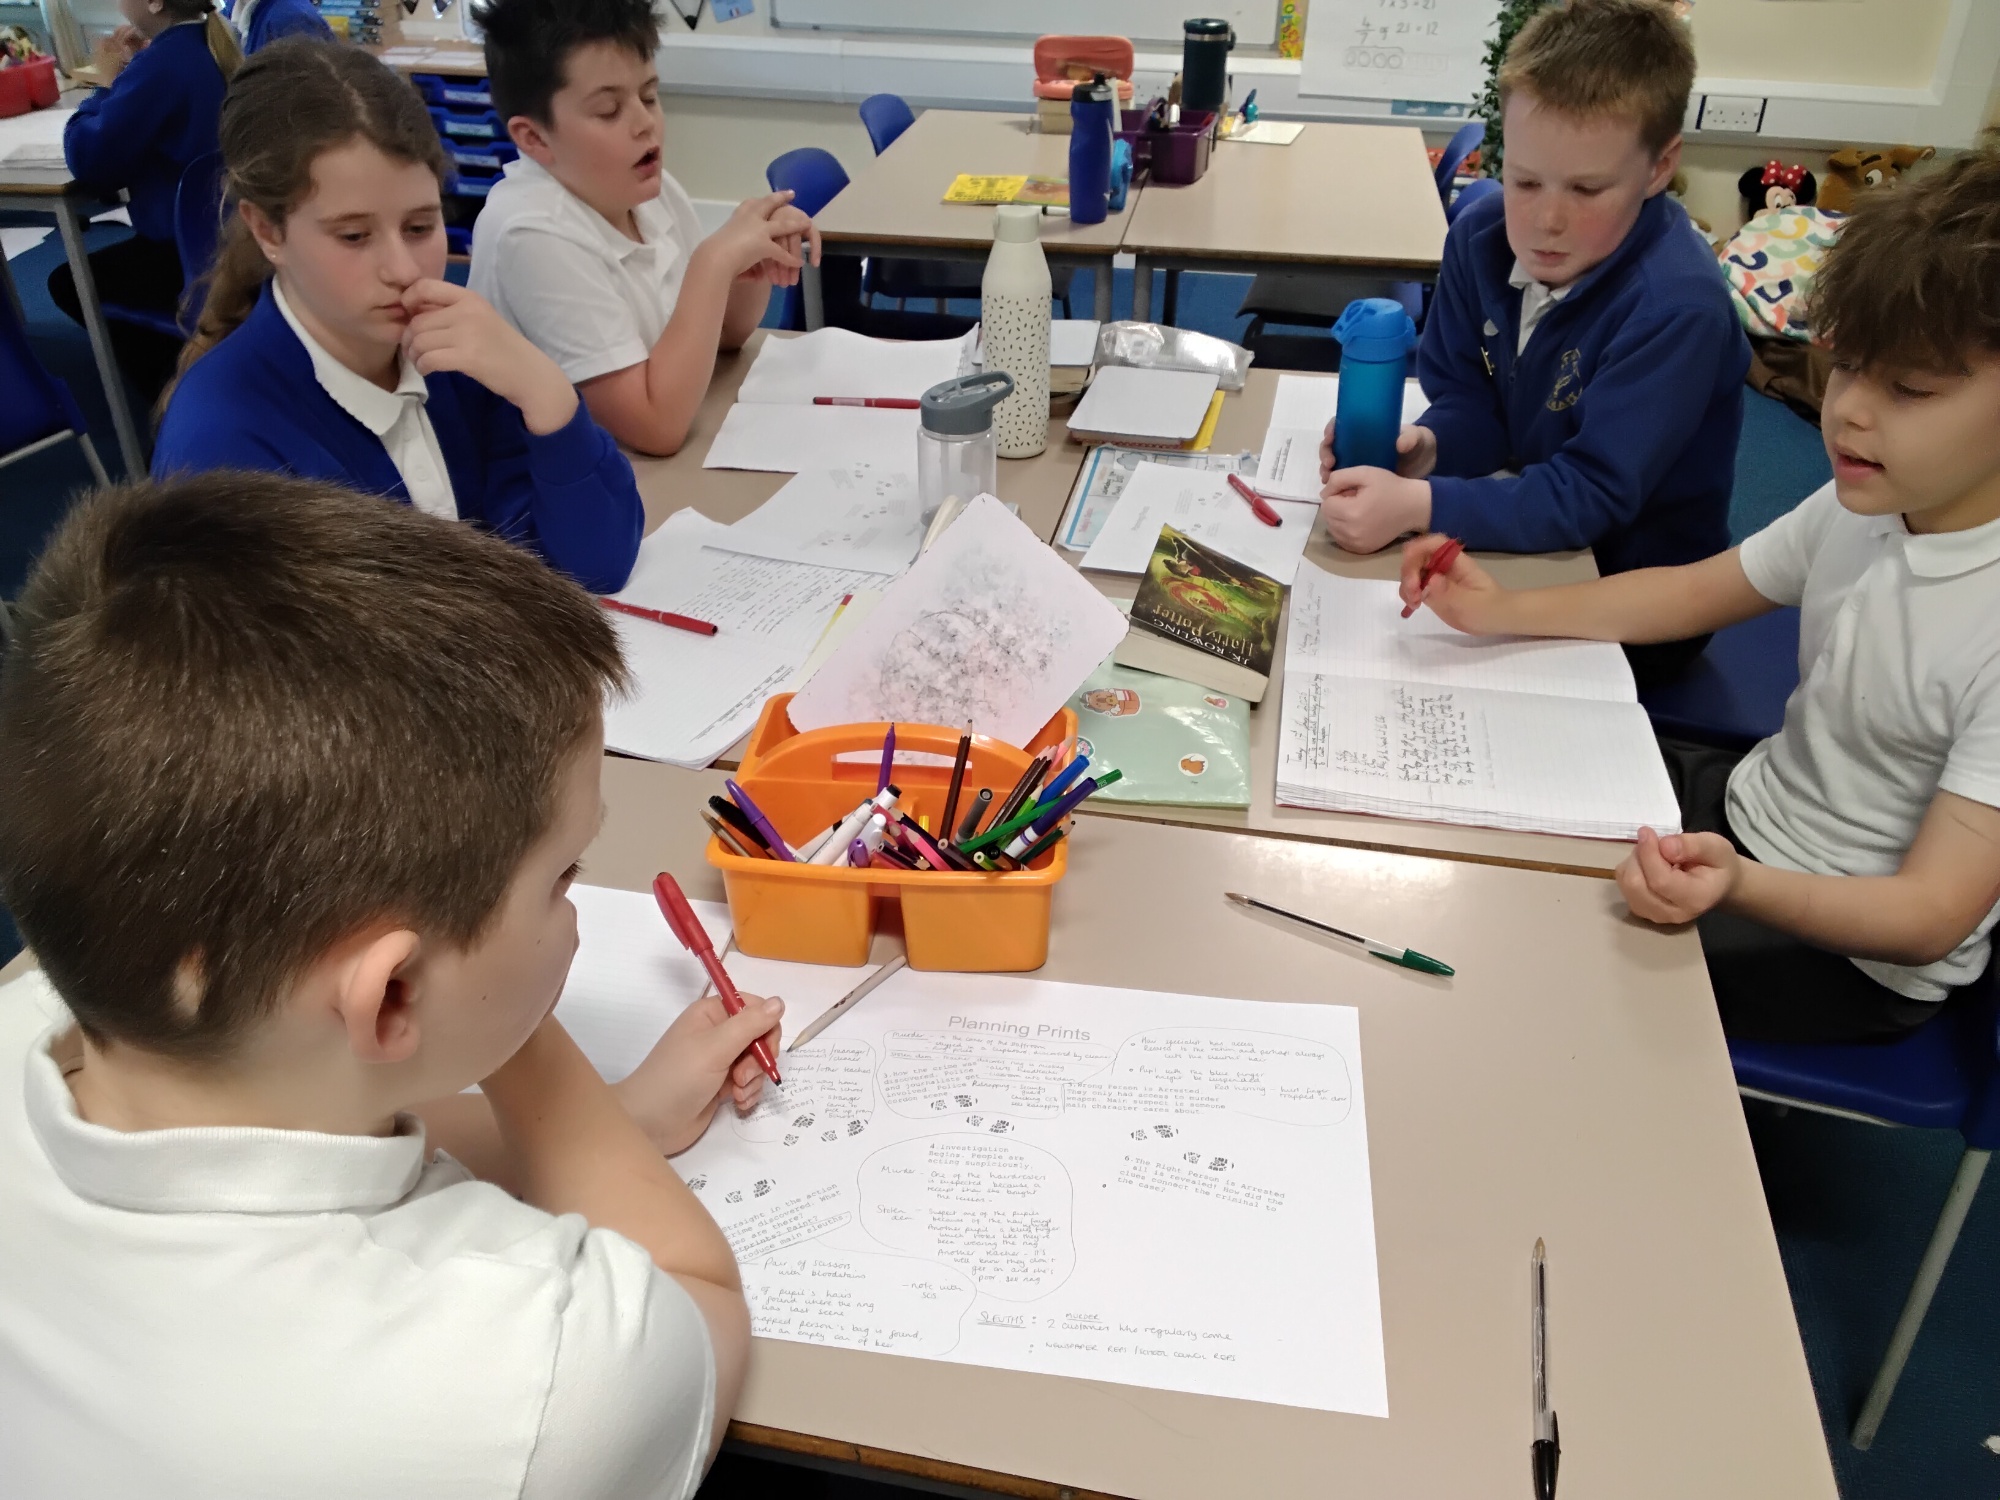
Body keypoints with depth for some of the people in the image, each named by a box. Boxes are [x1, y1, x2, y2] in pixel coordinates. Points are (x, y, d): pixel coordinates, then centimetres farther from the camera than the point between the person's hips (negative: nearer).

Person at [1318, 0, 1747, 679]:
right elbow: (1471, 401, -1)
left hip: (1635, 594, -6)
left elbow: (1591, 495, -30)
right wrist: (1426, 445, -25)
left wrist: (1417, 505, -42)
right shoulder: (1481, 236, -7)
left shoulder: (1676, 309, -27)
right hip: (1524, 523, 6)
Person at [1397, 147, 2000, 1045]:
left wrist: (1738, 884, -46)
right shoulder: (1866, 504, -9)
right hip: (1752, 799, 7)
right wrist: (1502, 612, -8)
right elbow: (1691, 594, 5)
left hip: (1852, 953, -7)